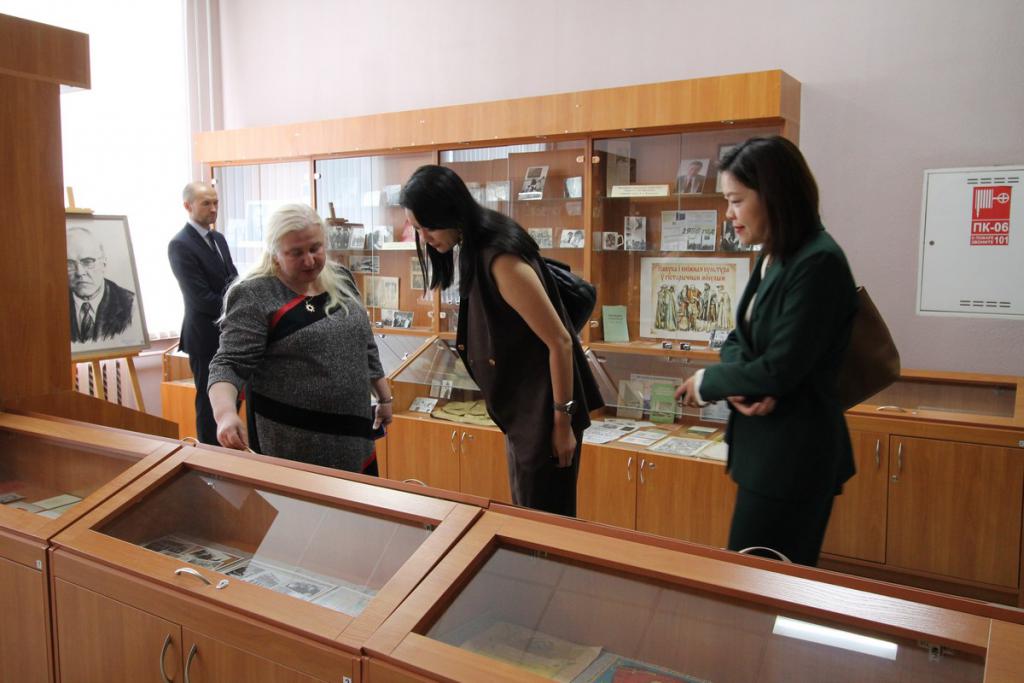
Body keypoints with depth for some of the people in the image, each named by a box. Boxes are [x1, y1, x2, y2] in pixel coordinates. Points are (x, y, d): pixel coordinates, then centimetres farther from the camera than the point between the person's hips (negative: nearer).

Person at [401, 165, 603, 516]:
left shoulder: (502, 260, -24)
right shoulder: (475, 250, 4)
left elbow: (559, 342, -22)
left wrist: (562, 421, -18)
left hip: (543, 409, -9)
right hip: (520, 407, 9)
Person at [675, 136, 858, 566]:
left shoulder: (818, 263, -19)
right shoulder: (771, 259, 10)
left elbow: (781, 369, -21)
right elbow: (739, 341, 12)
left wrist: (707, 382, -5)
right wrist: (740, 386, -10)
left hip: (793, 457, -9)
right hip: (766, 448, 9)